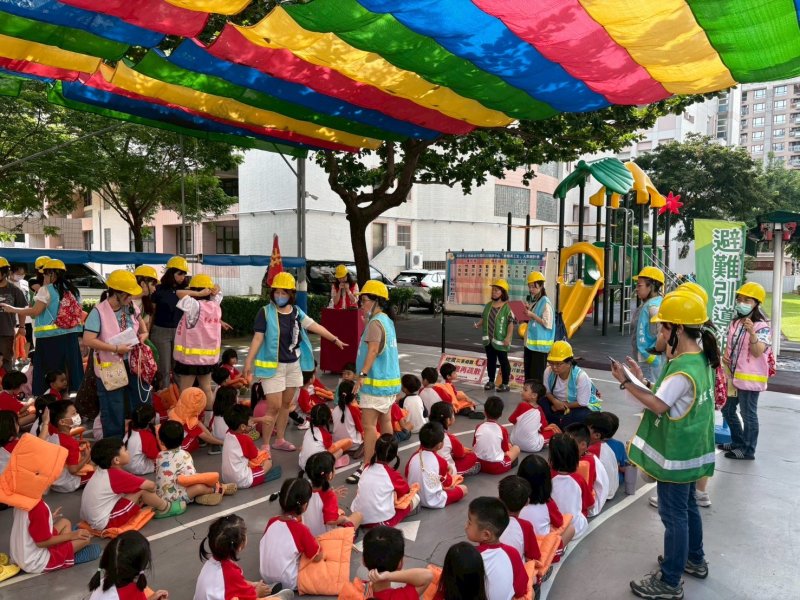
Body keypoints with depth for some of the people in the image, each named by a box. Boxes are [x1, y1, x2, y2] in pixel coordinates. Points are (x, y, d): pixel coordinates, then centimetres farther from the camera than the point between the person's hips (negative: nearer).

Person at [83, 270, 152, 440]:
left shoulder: (130, 307, 0)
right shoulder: (99, 311, -19)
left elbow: (139, 321, 22)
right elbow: (88, 340, -24)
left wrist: (143, 333, 1)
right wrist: (115, 348, -24)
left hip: (133, 364, 6)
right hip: (111, 368, -6)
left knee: (144, 402, 16)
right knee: (114, 411, 6)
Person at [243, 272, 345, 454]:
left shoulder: (296, 312, 3)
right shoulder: (266, 312, -12)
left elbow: (315, 326, 7)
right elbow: (258, 338, -13)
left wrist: (334, 339, 8)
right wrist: (249, 362, -15)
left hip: (293, 364, 6)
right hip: (273, 365, -6)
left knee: (287, 404, 14)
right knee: (274, 406, -7)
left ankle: (280, 440, 29)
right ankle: (265, 445, 5)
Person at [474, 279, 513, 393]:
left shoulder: (507, 306, -11)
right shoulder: (488, 305, 9)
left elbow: (511, 323, -13)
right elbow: (484, 318, 16)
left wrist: (508, 337, -18)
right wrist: (478, 324, -3)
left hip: (500, 340, -6)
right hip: (488, 339, 6)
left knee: (503, 361, 3)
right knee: (490, 360, 14)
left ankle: (505, 384, 11)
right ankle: (491, 381, 25)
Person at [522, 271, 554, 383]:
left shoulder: (545, 302, -11)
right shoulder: (532, 301, 13)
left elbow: (548, 324, -17)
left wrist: (532, 315, -18)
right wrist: (526, 314, 5)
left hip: (540, 345, -8)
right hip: (529, 343, 8)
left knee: (537, 375, -4)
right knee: (528, 374, 11)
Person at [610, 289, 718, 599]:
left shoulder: (683, 369, -27)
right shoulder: (700, 359, 4)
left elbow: (658, 406, -23)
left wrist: (626, 382, -19)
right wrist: (641, 379, 1)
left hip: (675, 455, -10)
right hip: (688, 451, 10)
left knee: (673, 515, 2)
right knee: (687, 507, 25)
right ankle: (694, 560, 43)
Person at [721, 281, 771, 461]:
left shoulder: (762, 326, -15)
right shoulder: (735, 323, 8)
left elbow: (757, 352, -27)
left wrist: (751, 333, -43)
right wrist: (725, 357, 0)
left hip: (750, 378, -8)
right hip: (733, 375, 8)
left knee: (748, 414, 2)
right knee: (727, 410, 18)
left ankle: (748, 450, 16)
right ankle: (738, 442, 35)